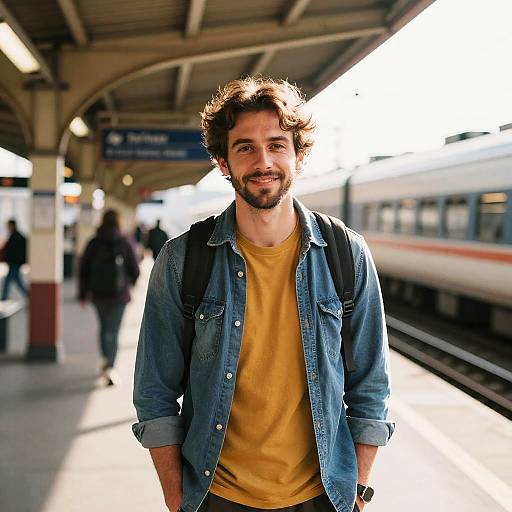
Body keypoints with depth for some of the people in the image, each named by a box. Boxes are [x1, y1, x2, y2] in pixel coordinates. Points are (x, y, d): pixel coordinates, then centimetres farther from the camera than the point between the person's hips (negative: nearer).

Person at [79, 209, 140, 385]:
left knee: (104, 327, 21)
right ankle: (109, 366, -18)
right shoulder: (125, 243, -5)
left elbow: (84, 269, 1)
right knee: (113, 330, -3)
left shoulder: (94, 243, 0)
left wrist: (83, 294, 8)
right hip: (119, 293, -2)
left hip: (98, 293, 2)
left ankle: (107, 360, 29)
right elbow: (134, 269, -1)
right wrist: (131, 282, 22)